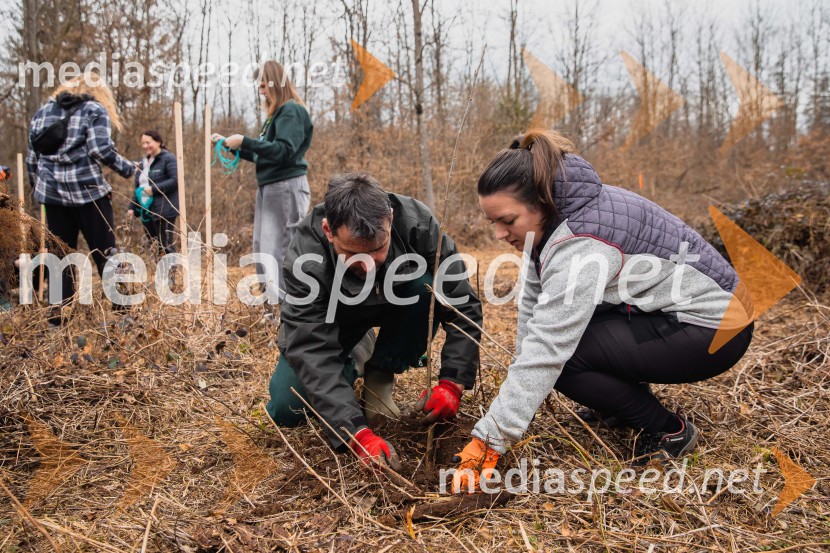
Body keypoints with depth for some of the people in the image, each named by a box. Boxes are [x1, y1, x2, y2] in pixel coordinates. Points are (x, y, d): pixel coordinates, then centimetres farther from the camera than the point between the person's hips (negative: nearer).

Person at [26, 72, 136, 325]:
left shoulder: (43, 111, 17)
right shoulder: (95, 109, 2)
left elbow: (32, 156, 15)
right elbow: (100, 149, -12)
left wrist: (38, 185, 26)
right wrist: (127, 168, 1)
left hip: (52, 192, 5)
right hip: (88, 190, -4)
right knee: (106, 252, 3)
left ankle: (60, 315, 13)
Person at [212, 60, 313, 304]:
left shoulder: (292, 111, -8)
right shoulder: (276, 114, 20)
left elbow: (283, 151, -20)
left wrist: (245, 141, -18)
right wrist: (232, 144, 16)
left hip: (287, 188, -10)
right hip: (269, 188, 10)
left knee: (279, 252, -12)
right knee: (263, 252, 10)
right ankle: (272, 303, 16)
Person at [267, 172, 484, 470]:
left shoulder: (416, 222, -34)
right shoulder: (305, 260, -38)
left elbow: (463, 305, -29)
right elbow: (311, 351, -39)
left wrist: (452, 383, -38)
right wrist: (358, 434, -48)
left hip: (395, 305, 1)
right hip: (330, 320, -1)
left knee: (427, 287, -32)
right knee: (284, 412, -16)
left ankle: (380, 376, -8)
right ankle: (353, 360, 12)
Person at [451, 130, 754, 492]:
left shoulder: (582, 245, -31)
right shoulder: (556, 214, -4)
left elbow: (545, 351, -34)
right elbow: (533, 302, -1)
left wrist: (488, 441, -31)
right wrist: (524, 381, -5)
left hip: (714, 328, -9)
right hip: (668, 312, 9)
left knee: (559, 350, -20)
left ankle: (668, 430, -2)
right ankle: (626, 398, 17)